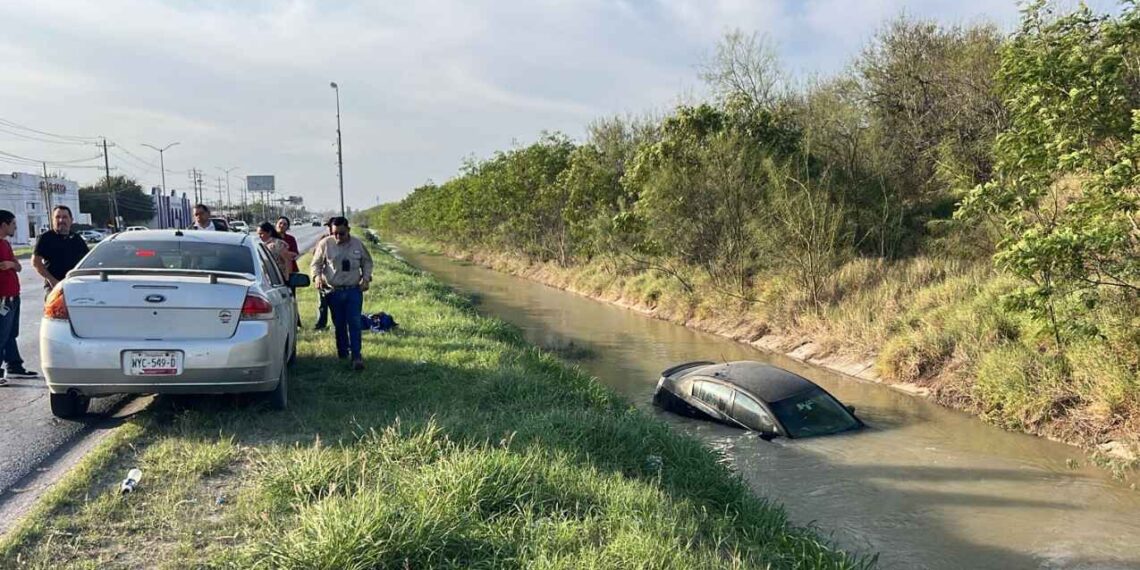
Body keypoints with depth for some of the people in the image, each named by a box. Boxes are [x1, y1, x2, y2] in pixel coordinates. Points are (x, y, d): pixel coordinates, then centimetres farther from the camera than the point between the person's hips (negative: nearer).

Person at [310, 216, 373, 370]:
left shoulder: (357, 244, 1)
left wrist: (366, 278, 0)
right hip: (334, 291, 0)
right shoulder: (325, 244, -3)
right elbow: (316, 264, 5)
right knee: (339, 324, 9)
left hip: (354, 290, 0)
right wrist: (317, 277, -14)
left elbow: (367, 262, 13)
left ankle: (356, 356, -7)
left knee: (355, 323, -7)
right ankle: (342, 353, 21)